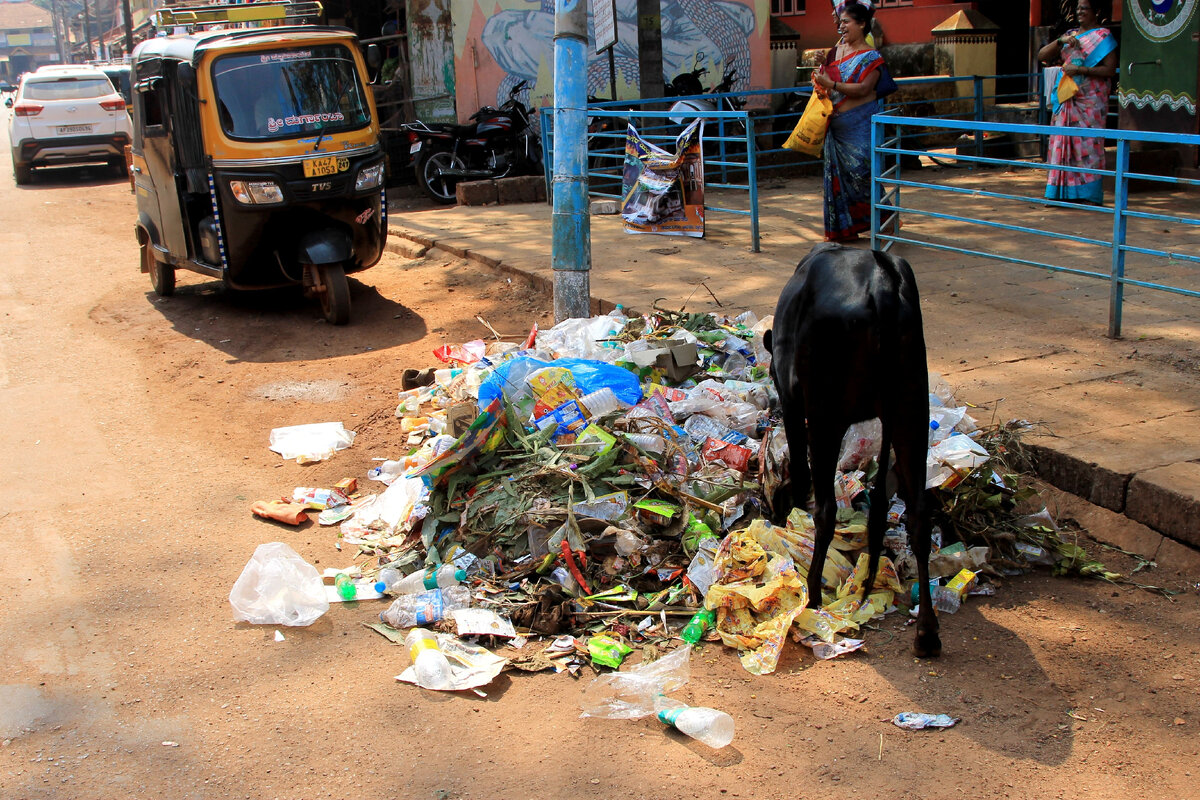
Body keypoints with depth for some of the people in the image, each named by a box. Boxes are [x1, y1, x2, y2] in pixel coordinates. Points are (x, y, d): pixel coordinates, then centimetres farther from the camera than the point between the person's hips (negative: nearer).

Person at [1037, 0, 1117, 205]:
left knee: (1087, 144, -7)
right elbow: (1042, 56, 8)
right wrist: (1060, 41, -8)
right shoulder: (1070, 34, 17)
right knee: (1062, 142, 2)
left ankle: (1088, 194, -4)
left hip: (1090, 100, -6)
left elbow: (1110, 69, -9)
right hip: (1066, 99, 6)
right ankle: (1063, 192, 6)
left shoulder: (1103, 36, 0)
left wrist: (1080, 69, -17)